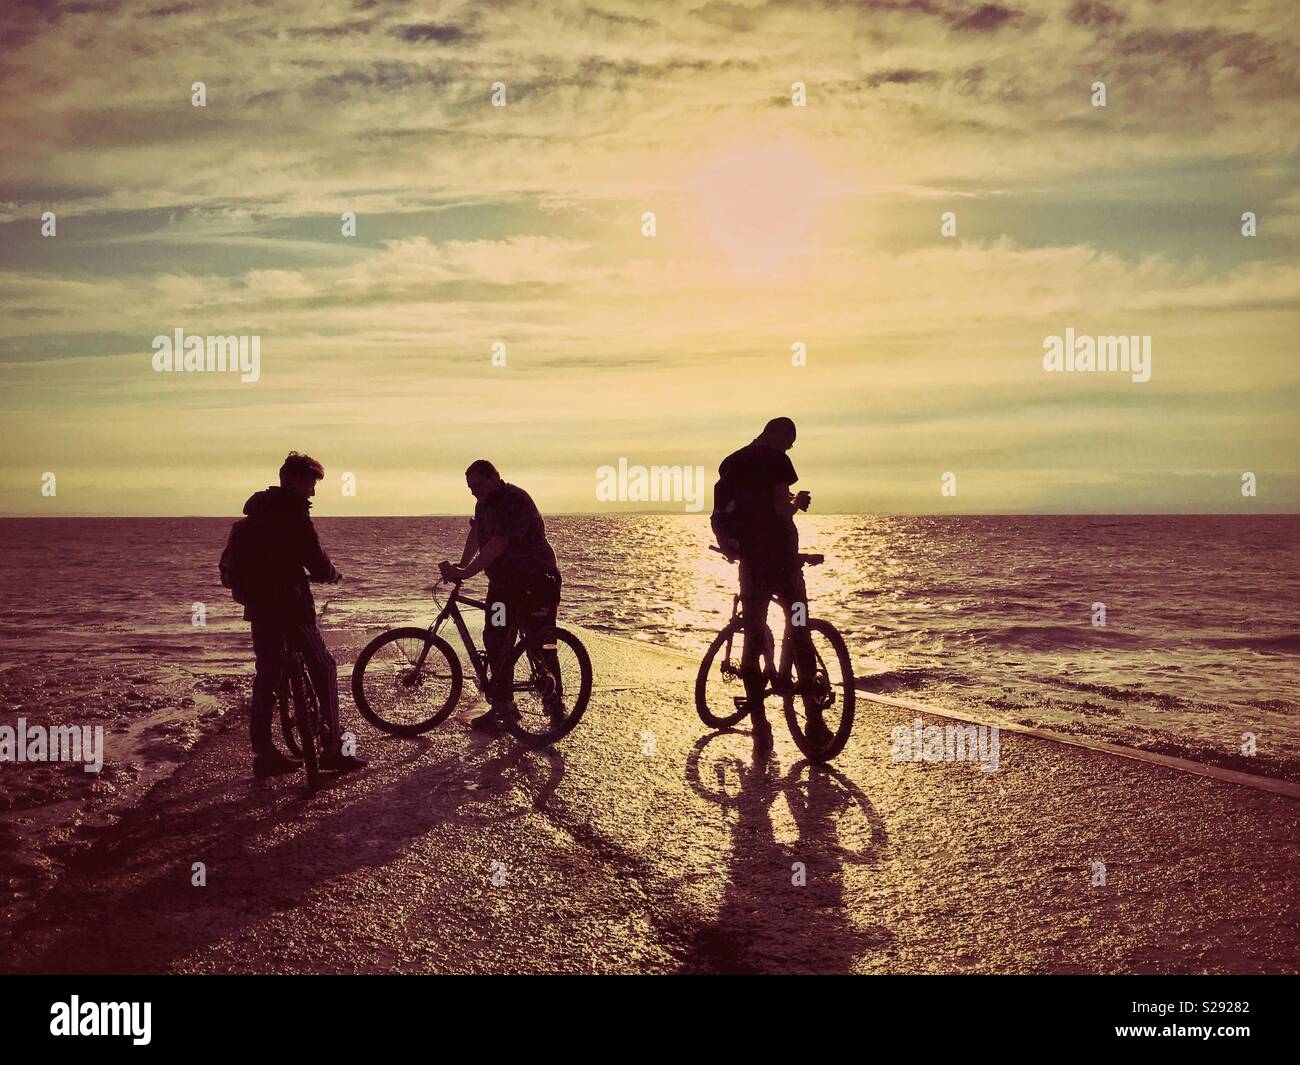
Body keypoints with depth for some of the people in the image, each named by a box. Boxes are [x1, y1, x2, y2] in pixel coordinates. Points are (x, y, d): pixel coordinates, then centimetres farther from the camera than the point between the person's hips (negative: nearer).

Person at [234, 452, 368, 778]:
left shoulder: (256, 510, 13)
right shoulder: (293, 511, -12)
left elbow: (242, 558, 20)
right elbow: (316, 561, -12)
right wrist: (332, 574, 8)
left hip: (259, 604, 8)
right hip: (290, 602, -8)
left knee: (267, 675, 12)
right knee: (323, 668, 2)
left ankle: (264, 753, 13)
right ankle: (333, 748, 1)